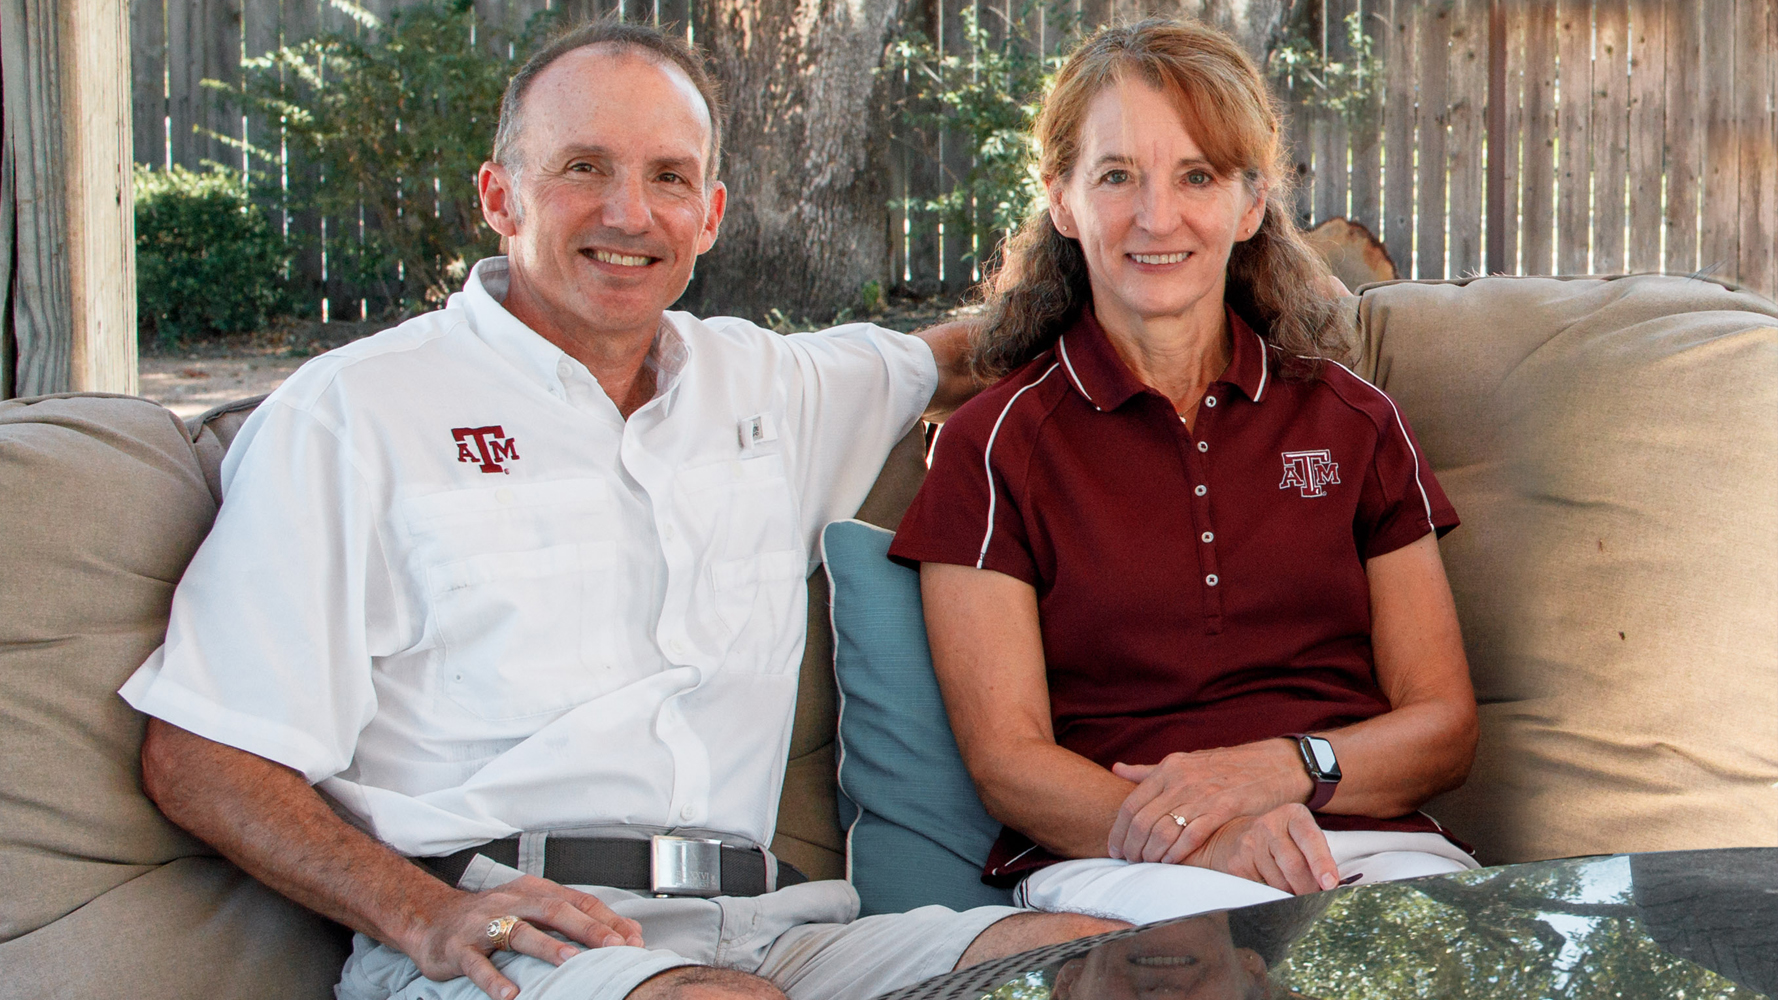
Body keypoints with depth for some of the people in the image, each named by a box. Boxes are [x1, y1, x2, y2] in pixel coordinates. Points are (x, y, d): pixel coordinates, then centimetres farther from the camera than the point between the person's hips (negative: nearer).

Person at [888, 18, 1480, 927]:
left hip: (1372, 843, 4)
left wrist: (1285, 768, -11)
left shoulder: (1354, 425, 16)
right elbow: (1007, 760, -1)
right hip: (1106, 857, -4)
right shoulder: (993, 447, 7)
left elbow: (1444, 729, 12)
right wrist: (1209, 843, -21)